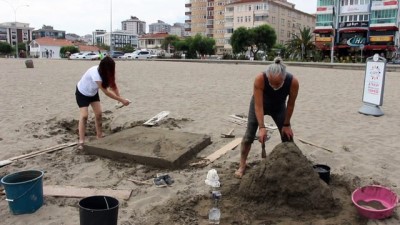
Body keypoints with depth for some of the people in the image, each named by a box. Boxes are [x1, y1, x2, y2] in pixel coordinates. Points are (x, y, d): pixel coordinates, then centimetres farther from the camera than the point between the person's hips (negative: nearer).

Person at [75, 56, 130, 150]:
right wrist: (121, 100, -41)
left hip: (93, 92, 7)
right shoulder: (95, 73, -41)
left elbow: (113, 85, -20)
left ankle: (99, 136, 12)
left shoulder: (105, 73, -19)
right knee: (84, 115, -14)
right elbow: (106, 92, -41)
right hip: (82, 93, -7)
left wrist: (119, 97, -36)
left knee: (98, 113, 1)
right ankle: (81, 142, -11)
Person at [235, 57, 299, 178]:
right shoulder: (259, 79, -41)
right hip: (259, 104, -1)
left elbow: (290, 104, -19)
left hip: (279, 107, 2)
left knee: (287, 135, 2)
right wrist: (262, 127, -39)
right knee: (249, 135, -3)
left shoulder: (293, 82, -35)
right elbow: (258, 106, -35)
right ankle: (242, 165, 12)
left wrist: (286, 125, -11)